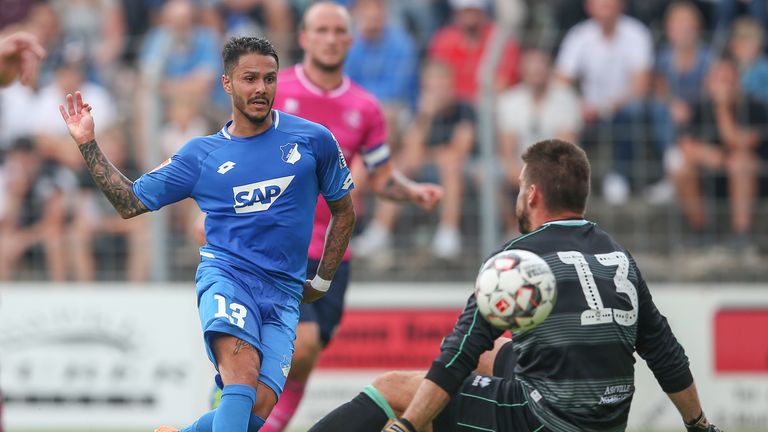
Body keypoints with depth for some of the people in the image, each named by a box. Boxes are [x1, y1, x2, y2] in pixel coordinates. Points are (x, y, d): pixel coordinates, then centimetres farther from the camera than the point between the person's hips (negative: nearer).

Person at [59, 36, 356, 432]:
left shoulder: (313, 140, 7)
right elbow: (130, 203, 14)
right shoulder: (201, 155, 9)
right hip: (225, 273, -1)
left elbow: (343, 211, 20)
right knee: (243, 371, -32)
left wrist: (321, 282, 18)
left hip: (283, 294, 1)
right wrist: (87, 145, 5)